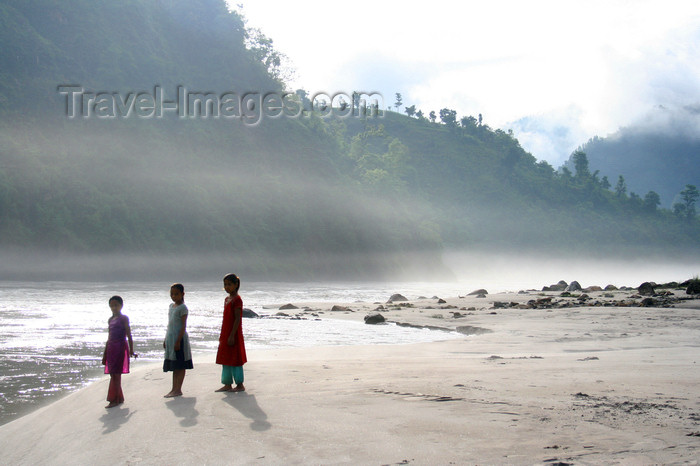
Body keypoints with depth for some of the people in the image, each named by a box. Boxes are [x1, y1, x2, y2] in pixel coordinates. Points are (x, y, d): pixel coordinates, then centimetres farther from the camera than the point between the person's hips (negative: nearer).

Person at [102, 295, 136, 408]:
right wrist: (105, 354, 20)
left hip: (120, 348, -7)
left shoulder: (124, 318, -3)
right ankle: (119, 398, 17)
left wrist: (131, 351, -12)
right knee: (113, 375, 8)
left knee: (116, 374, -9)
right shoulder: (110, 320, 16)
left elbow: (129, 335, -6)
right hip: (111, 348, 7)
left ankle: (114, 400, -8)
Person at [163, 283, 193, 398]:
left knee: (180, 366, -4)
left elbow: (183, 326, -15)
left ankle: (178, 389, -2)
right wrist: (166, 339, 18)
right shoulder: (171, 305, 14)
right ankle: (174, 388, 16)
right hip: (170, 338, 8)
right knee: (174, 366, 11)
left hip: (179, 337, -8)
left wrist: (178, 341, -20)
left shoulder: (182, 308, -10)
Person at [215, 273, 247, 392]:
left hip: (233, 334, -9)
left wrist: (232, 335, -22)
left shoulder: (237, 299, -14)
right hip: (226, 334, 9)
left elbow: (237, 319, -18)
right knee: (225, 360, 11)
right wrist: (222, 335, 18)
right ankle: (227, 385, 17)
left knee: (235, 359, -3)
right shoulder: (227, 299, 13)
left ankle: (240, 385, 4)